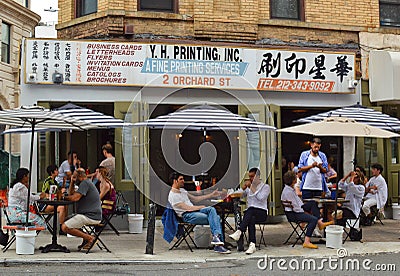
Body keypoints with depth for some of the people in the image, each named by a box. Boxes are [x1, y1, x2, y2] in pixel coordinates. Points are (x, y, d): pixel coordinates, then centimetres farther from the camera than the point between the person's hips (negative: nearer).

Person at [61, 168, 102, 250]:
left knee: (65, 227, -14)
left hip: (90, 216, -11)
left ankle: (89, 238, -15)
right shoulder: (86, 183, 22)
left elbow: (75, 198, -20)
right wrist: (72, 182, 15)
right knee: (67, 220, 26)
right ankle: (86, 236, 8)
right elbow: (72, 193, 26)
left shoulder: (85, 183, -11)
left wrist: (64, 197, -3)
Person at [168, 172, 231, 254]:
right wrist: (201, 207, -3)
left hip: (194, 210, 8)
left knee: (211, 209, -21)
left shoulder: (182, 190, 20)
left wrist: (211, 195, 21)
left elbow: (195, 198, 25)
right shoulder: (172, 196, -10)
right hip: (187, 216, -8)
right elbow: (187, 208, -13)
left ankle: (216, 237, -27)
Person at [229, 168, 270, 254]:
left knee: (250, 211, -38)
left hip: (262, 212, -3)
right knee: (251, 219, -35)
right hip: (250, 213, 3)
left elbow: (260, 198, -10)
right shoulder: (248, 187, 25)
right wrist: (244, 187, 3)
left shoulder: (265, 187, 8)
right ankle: (252, 245, -45)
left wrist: (253, 188, -7)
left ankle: (239, 232, -52)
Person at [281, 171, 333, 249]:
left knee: (313, 203, 19)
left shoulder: (291, 188, 10)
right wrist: (305, 212, -12)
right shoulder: (288, 191, -23)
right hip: (292, 214, -11)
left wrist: (304, 207, 10)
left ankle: (320, 223, 9)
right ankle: (306, 242, -33)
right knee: (313, 219, -27)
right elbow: (295, 207, -23)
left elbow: (297, 201, 22)